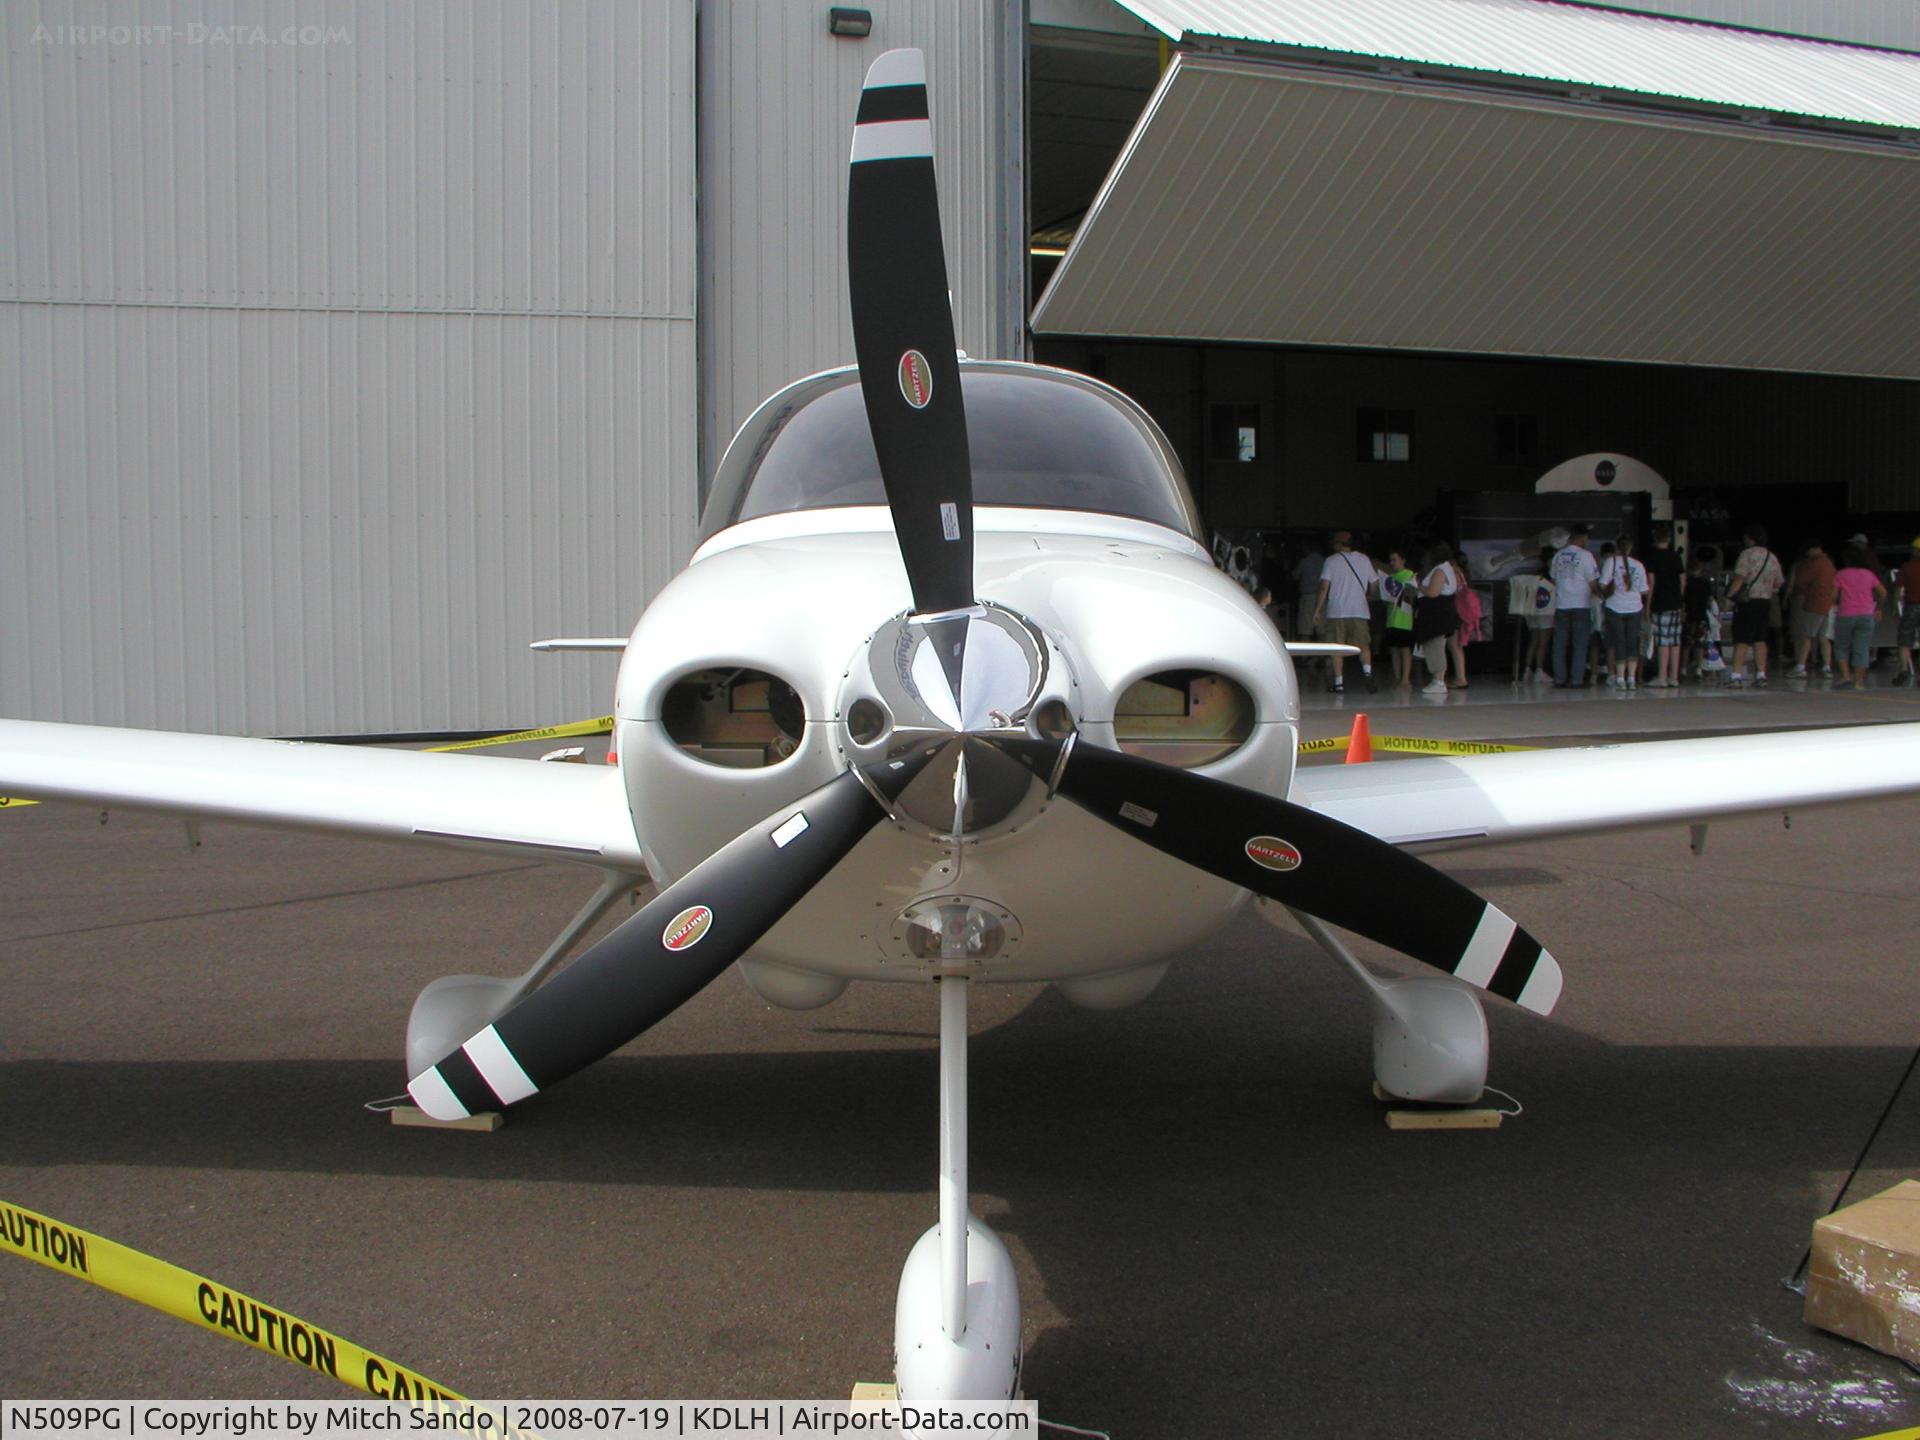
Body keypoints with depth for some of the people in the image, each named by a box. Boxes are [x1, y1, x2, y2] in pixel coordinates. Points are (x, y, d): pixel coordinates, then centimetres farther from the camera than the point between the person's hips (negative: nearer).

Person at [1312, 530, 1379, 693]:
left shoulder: (1331, 561, -3)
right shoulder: (1364, 559, 7)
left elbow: (1324, 587, -10)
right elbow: (1374, 583, 13)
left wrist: (1317, 610, -6)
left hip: (1336, 611, -2)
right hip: (1360, 611, 2)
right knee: (1363, 644, 6)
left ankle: (1338, 681, 0)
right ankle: (1367, 671, -17)